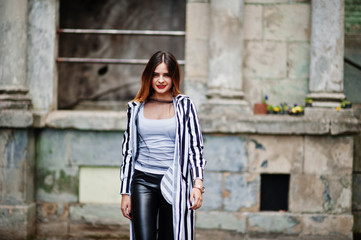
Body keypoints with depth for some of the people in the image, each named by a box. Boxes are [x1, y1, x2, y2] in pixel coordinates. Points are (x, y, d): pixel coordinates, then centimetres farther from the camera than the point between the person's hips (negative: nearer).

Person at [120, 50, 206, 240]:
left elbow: (196, 147, 2)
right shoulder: (136, 108, 10)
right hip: (143, 182, 1)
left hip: (173, 184, -1)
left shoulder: (185, 106, 5)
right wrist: (125, 193, 10)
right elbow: (128, 150, 13)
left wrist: (198, 184, -11)